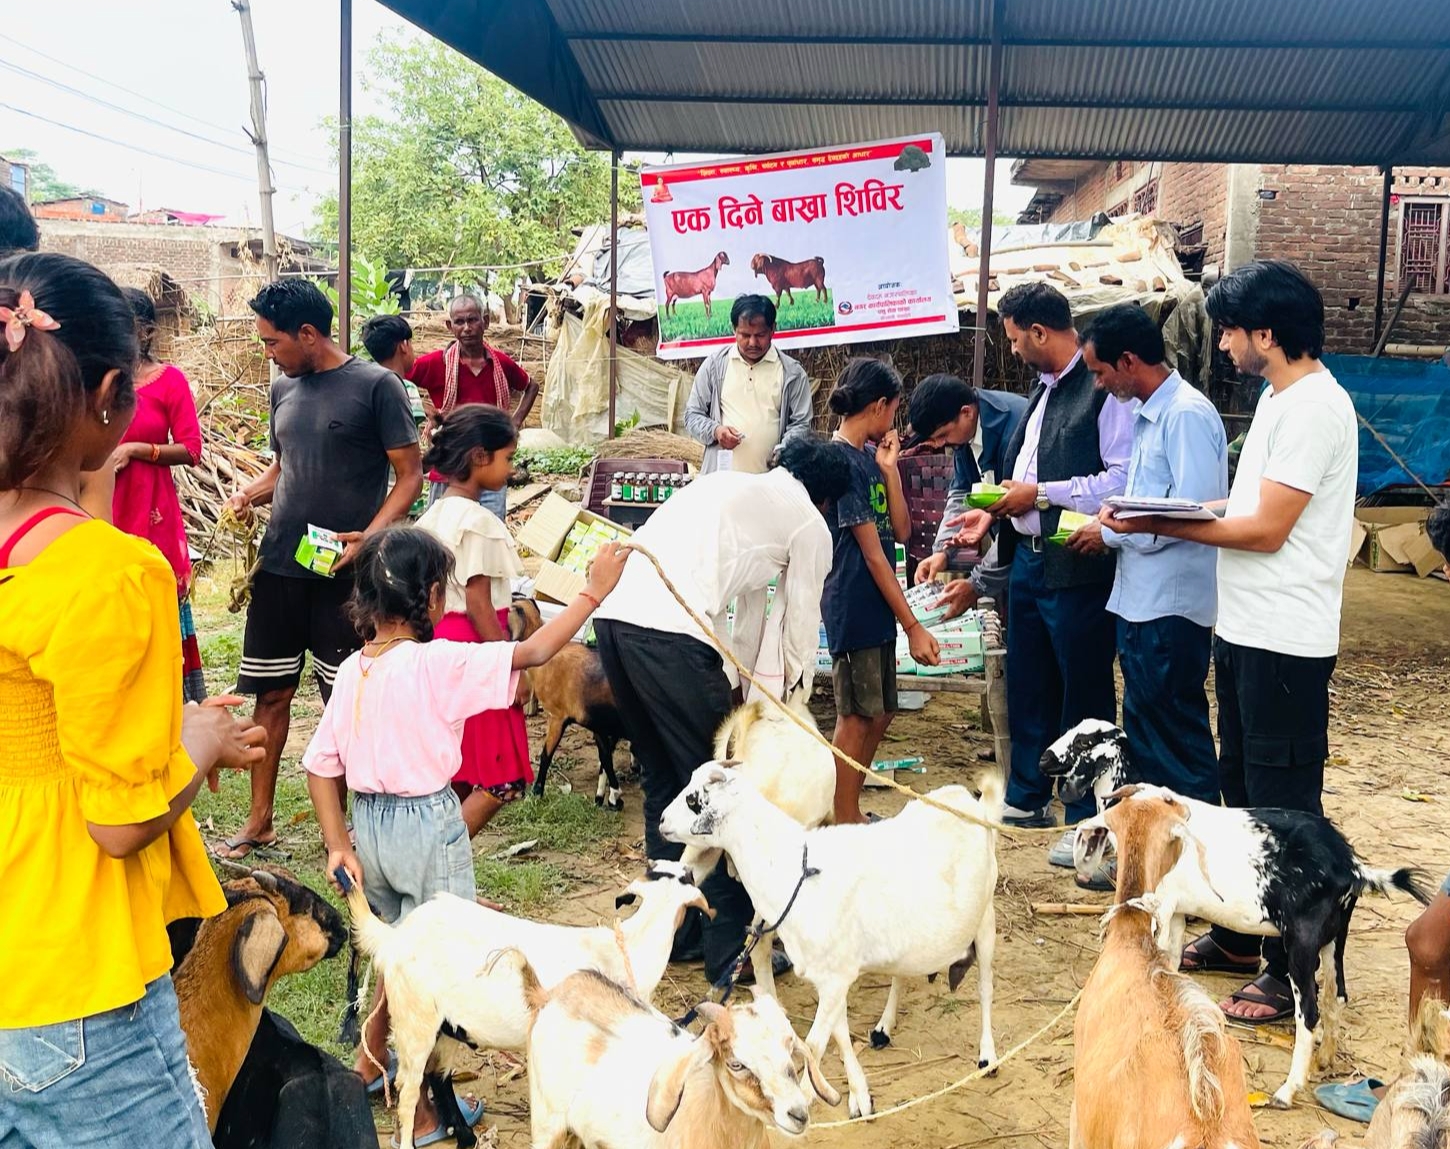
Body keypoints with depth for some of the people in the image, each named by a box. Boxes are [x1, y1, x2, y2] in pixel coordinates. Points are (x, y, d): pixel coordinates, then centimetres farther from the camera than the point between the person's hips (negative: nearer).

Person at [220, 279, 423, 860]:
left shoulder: (376, 386, -7)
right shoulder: (283, 388, 11)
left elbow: (410, 474, -8)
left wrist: (370, 536, -21)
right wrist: (251, 492, 1)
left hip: (343, 572, -5)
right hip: (279, 565, 5)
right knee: (270, 694, 10)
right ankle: (259, 822, 23)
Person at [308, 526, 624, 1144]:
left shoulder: (350, 671, -1)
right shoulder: (440, 664, -20)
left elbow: (320, 765, 1)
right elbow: (534, 652, -18)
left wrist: (337, 845, 7)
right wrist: (594, 590, -10)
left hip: (369, 820, 7)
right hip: (428, 823, -6)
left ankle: (371, 1058, 45)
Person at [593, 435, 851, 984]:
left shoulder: (729, 485, 34)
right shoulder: (809, 525, 13)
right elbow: (801, 626, 19)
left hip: (613, 615, 8)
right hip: (670, 632, -8)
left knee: (661, 780, 21)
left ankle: (675, 931, 32)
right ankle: (731, 947, 13)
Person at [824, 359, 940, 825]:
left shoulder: (869, 456, 11)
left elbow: (901, 531, 8)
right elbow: (873, 554, -17)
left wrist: (889, 469, -1)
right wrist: (913, 626, -17)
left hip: (877, 607, 9)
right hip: (853, 606, -9)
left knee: (878, 715, 14)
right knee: (857, 716, -2)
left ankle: (851, 814, 25)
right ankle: (844, 825, 9)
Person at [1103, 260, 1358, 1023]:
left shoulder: (1313, 408, -18)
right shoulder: (1279, 398, 13)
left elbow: (1266, 530, -20)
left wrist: (1160, 524, -16)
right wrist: (1181, 514, 2)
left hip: (1285, 642, -10)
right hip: (1245, 630, 10)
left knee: (1285, 804, -2)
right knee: (1242, 788, 19)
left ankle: (1295, 970, 9)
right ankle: (1243, 936, 33)